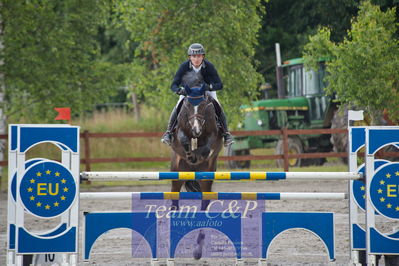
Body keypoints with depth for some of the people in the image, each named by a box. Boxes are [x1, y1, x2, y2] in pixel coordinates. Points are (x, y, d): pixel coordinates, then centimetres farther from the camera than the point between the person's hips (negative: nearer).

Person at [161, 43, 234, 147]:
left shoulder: (209, 66, -28)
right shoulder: (184, 66, -27)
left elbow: (219, 85, -30)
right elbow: (173, 85, -26)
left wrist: (210, 87, -51)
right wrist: (179, 90, -49)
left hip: (207, 89, 0)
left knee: (218, 108, -19)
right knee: (177, 108, -21)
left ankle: (226, 133, -8)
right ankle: (169, 132, -11)